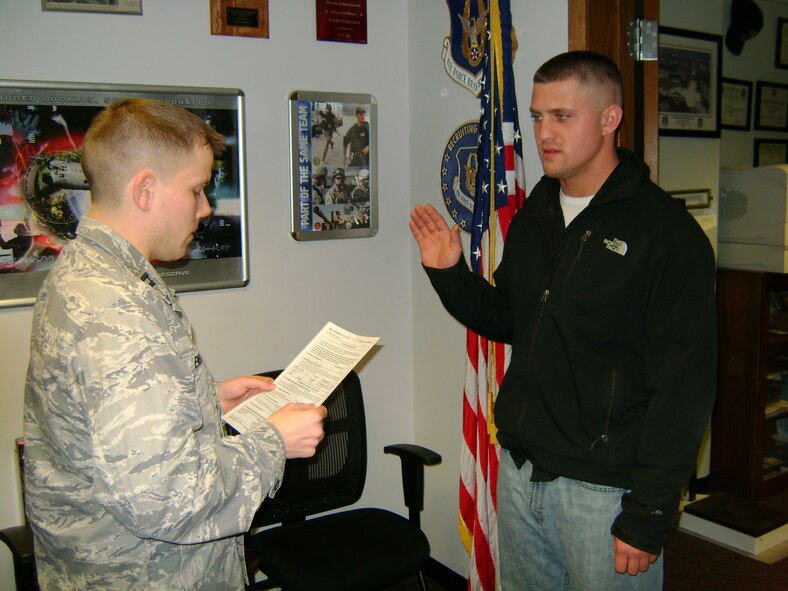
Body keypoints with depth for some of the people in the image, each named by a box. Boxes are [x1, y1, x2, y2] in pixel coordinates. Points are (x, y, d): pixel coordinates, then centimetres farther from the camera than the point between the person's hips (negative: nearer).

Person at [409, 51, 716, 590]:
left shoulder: (667, 232, -14)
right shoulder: (534, 214, 7)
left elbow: (683, 388, -16)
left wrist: (649, 517, -15)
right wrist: (450, 273, -1)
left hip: (604, 486, -6)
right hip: (520, 467, 7)